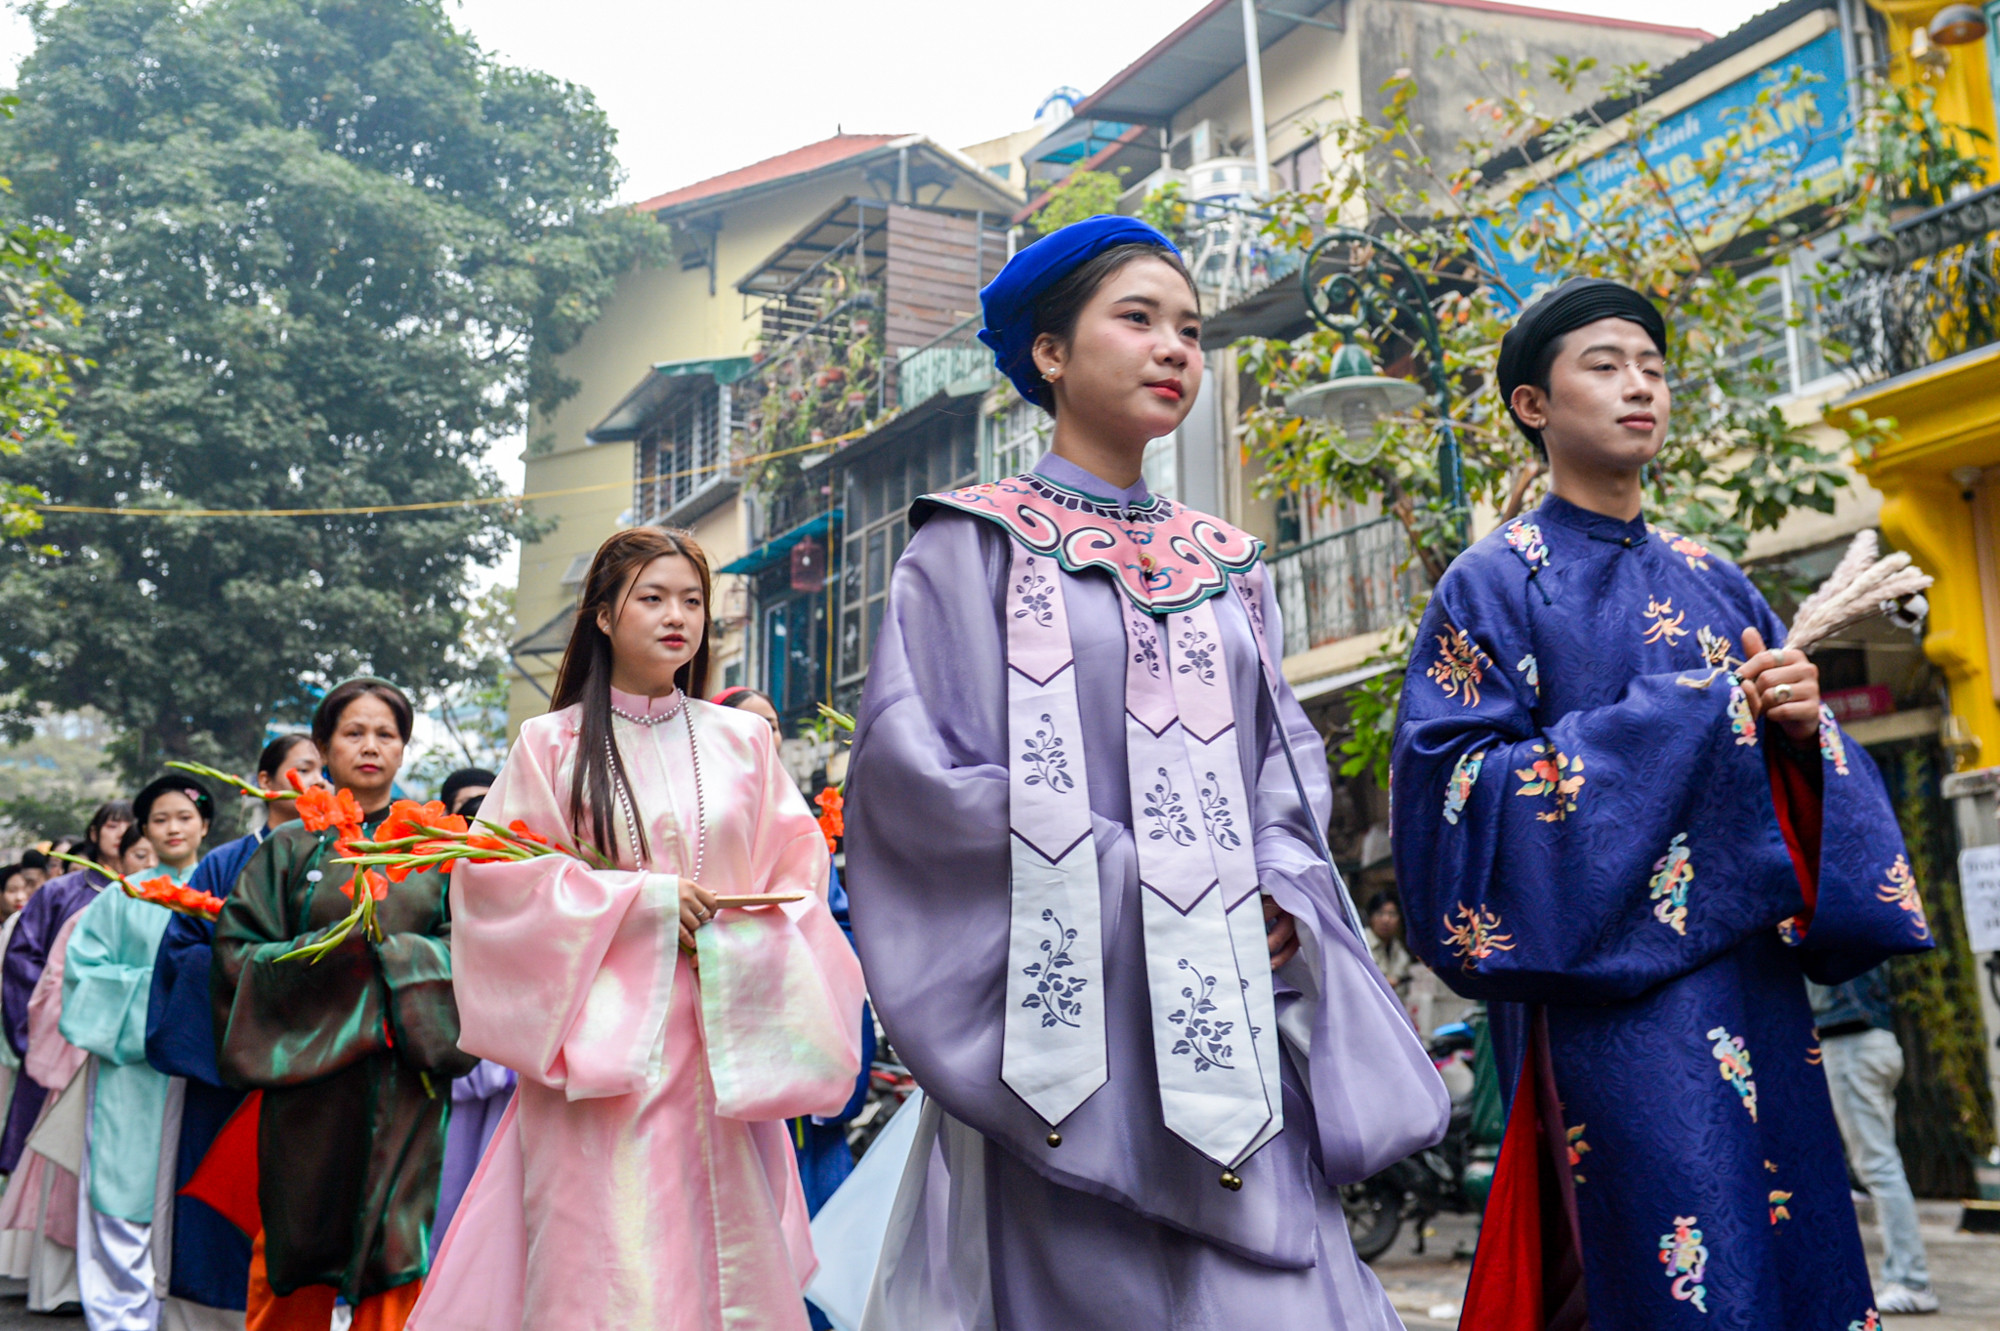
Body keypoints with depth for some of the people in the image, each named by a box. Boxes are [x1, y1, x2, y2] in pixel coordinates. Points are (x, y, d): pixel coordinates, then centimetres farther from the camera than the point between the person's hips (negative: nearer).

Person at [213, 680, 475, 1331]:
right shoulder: (291, 848, 9)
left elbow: (464, 952, 2)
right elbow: (239, 953, 0)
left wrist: (384, 949, -12)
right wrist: (334, 947, -12)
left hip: (404, 1080, 1)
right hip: (311, 1073, 0)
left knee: (394, 1254, -2)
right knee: (295, 1252, 3)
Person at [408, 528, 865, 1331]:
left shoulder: (743, 741, 11)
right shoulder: (552, 743, 5)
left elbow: (799, 872, 9)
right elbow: (497, 877, -2)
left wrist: (738, 937, -11)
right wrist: (641, 899, -10)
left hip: (721, 1047, 2)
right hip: (604, 1043, -2)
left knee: (725, 1259, 1)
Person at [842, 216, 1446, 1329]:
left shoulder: (1229, 568, 17)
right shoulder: (975, 542, 1)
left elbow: (1287, 766, 15)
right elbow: (913, 767, -8)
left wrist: (1276, 896, -6)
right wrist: (1129, 883, -13)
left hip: (1233, 1016, 5)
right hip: (1065, 1013, -4)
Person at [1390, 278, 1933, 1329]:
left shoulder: (1715, 584, 17)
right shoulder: (1492, 584, 0)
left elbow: (1780, 762, 19)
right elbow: (1456, 781, -12)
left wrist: (1804, 726, -6)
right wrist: (1691, 716, -13)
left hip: (1753, 985, 6)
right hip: (1609, 987, -6)